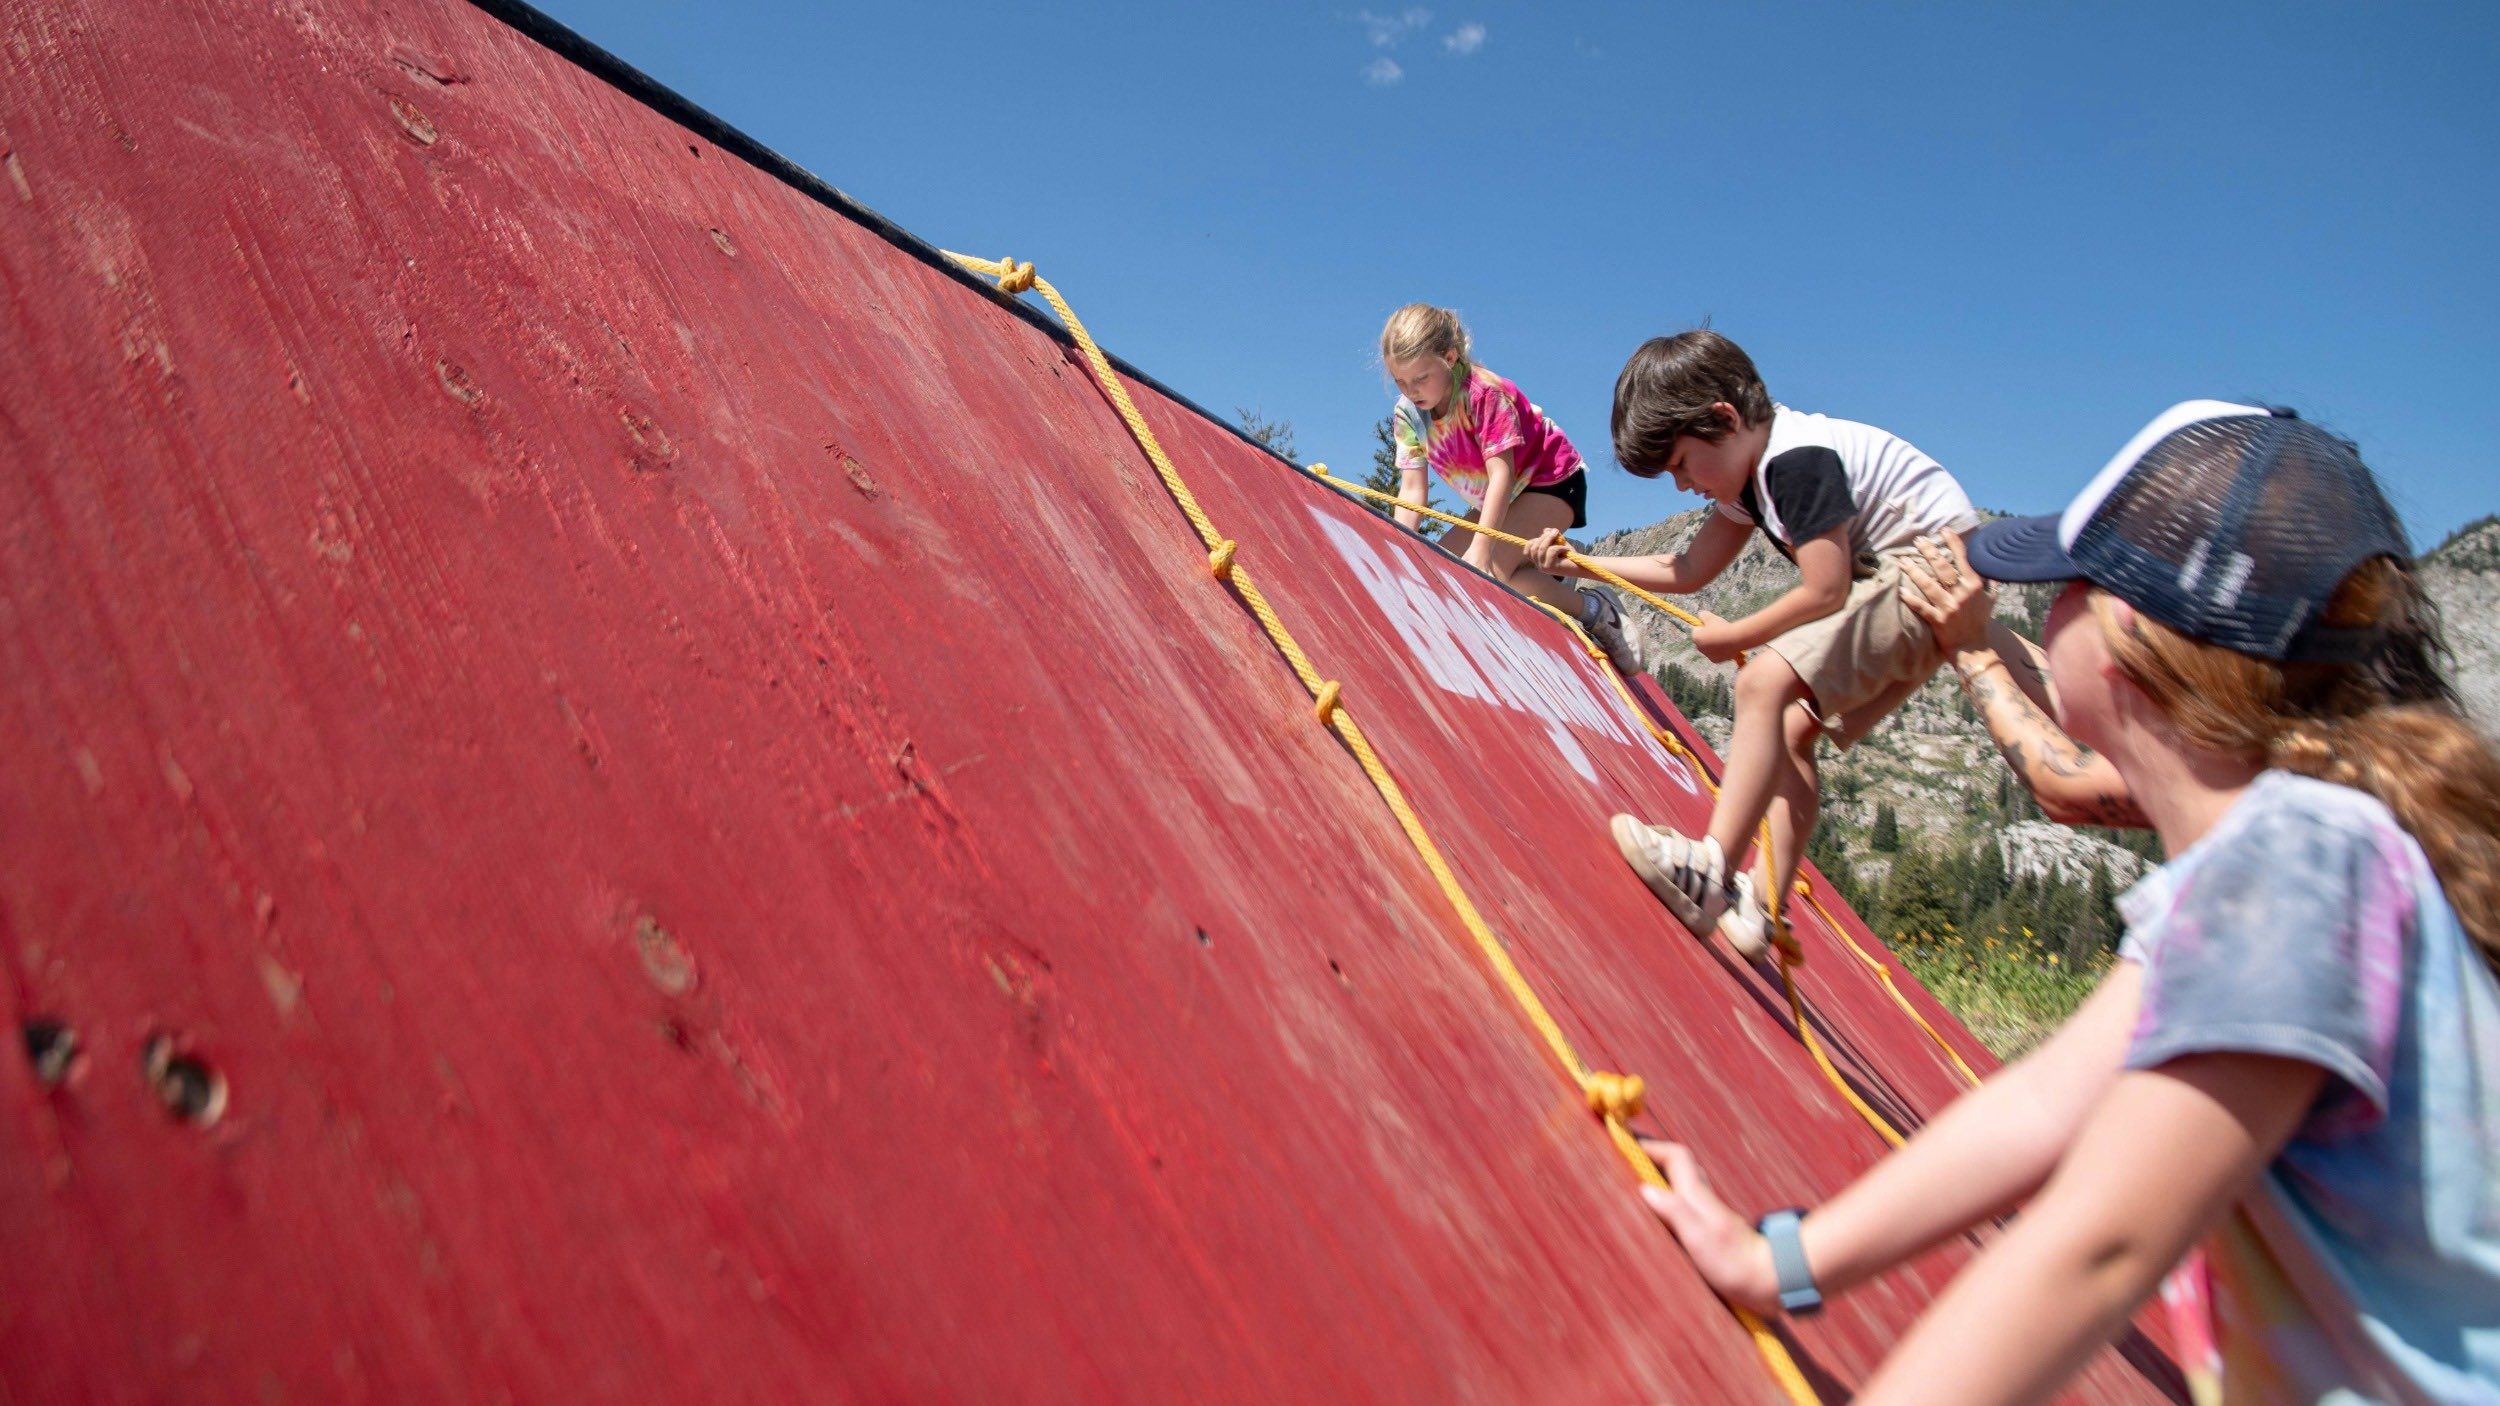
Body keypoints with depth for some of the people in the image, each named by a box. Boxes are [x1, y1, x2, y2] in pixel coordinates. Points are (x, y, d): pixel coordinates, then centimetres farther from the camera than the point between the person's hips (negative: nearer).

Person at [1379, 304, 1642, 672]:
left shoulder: (1485, 393, -30)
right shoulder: (1407, 414, -12)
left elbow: (1502, 474, -34)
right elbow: (1412, 490, -14)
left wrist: (1480, 549, -42)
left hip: (1551, 480, -8)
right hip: (1493, 500, 8)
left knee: (1492, 569, -27)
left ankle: (1597, 609, -9)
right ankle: (1548, 585, 8)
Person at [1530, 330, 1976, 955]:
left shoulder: (1797, 460, -21)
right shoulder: (1751, 471, 10)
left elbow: (1825, 592, -23)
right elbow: (1689, 570, 16)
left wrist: (1733, 637, -9)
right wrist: (1579, 563, 13)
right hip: (1892, 577, 11)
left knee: (1765, 681, -25)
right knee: (1790, 732, 6)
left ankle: (1711, 870, -31)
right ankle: (1759, 907, 5)